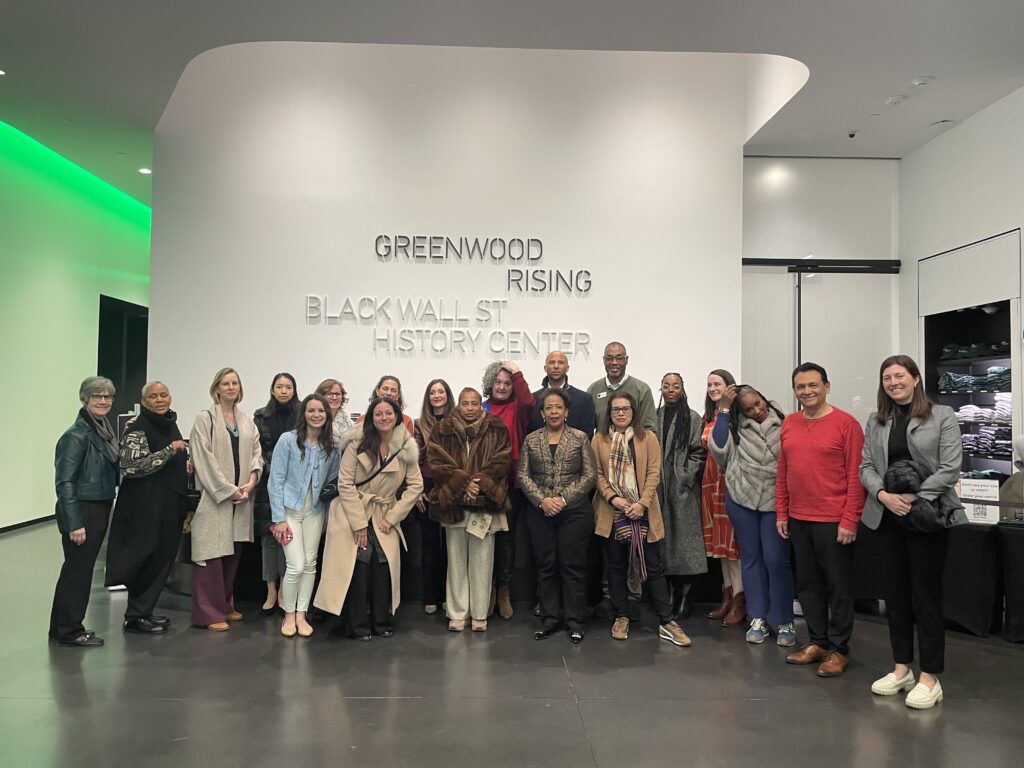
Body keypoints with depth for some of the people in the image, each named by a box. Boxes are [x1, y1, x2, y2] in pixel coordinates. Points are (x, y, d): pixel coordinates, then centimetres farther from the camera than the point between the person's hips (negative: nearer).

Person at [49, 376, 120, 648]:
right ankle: (69, 631, 17)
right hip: (82, 512, -8)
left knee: (80, 568, 17)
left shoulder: (106, 428, 7)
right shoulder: (77, 435, -16)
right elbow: (64, 482, -18)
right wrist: (74, 523, -19)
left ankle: (62, 627, 31)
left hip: (100, 510, 8)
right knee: (77, 569, 2)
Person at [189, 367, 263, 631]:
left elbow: (256, 452, 11)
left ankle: (226, 605, 21)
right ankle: (210, 612, 0)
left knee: (233, 554, 10)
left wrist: (251, 481, -6)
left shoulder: (247, 421, 14)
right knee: (213, 554, -5)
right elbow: (204, 458, -8)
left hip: (241, 498, 5)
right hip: (215, 497, -5)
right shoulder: (205, 418, -2)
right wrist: (228, 490, -12)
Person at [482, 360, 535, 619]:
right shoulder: (481, 409, 4)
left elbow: (528, 402, -21)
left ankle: (504, 590, 22)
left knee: (507, 536, 8)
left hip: (511, 482, 0)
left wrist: (517, 373, -14)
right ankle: (488, 588, 23)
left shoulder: (517, 408, 3)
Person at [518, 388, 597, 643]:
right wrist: (542, 500, -12)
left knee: (573, 565, 3)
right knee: (545, 565, 8)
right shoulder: (531, 440, 7)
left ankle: (574, 621, 14)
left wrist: (564, 499, -12)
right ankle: (550, 618, 20)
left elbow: (589, 475, -3)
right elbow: (523, 476, 3)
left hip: (574, 512, -2)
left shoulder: (580, 438, 1)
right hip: (540, 512, 2)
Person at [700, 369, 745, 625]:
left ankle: (739, 599, 4)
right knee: (720, 537, 11)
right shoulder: (708, 417, 16)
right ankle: (727, 595, 20)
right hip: (712, 480, 7)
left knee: (733, 537, -4)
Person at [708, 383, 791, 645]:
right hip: (742, 500, 2)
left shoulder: (783, 424, -1)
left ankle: (784, 621, 13)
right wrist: (723, 409, -12)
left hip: (775, 501, -1)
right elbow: (718, 447, -16)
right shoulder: (736, 426, -1)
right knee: (751, 558, 11)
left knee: (776, 560, -3)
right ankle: (758, 618, 22)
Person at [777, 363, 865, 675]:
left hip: (834, 521, -5)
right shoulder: (789, 424, 8)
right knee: (808, 585, 14)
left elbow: (855, 476, -10)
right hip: (798, 520, 6)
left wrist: (850, 520, -13)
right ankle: (818, 642, 27)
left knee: (838, 587, 6)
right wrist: (781, 513, 10)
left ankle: (839, 649, 18)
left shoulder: (846, 423, -8)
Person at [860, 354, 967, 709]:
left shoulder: (942, 416, -3)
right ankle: (902, 668, 23)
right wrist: (884, 495, -12)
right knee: (895, 593, 11)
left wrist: (913, 498, -17)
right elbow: (866, 466, 6)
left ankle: (930, 678, 11)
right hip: (888, 516, 5)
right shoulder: (876, 421, 10)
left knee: (926, 595, 0)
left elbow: (950, 468, -10)